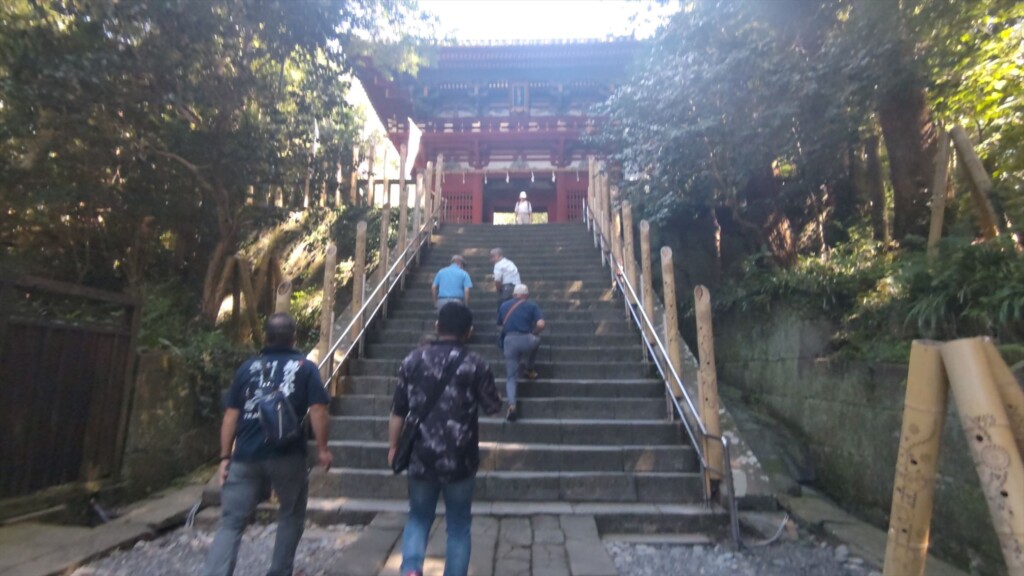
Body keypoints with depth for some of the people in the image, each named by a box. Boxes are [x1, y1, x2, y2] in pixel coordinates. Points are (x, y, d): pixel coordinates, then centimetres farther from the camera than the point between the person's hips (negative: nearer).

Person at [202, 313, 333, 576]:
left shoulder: (248, 367, 8)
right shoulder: (306, 368, 1)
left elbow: (231, 415, 6)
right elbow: (317, 410, -8)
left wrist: (225, 457, 11)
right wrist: (322, 448, 0)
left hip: (246, 456, 2)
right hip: (288, 455, -2)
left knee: (231, 522, 7)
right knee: (291, 516, 18)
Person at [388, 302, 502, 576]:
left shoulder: (413, 360, -1)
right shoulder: (476, 364, -8)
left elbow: (398, 411, 2)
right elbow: (493, 407, 1)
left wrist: (393, 447, 15)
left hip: (421, 457, 2)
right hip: (460, 460, -2)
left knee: (418, 518, 21)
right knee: (458, 525, 16)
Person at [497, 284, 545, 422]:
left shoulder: (504, 306, 20)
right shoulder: (532, 305, 11)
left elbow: (500, 325, 25)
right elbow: (541, 324, -3)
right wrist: (535, 334, 16)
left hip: (509, 341, 2)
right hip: (526, 339, -1)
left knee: (511, 376, 9)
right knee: (536, 341, 36)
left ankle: (512, 405, -11)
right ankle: (530, 371, 41)